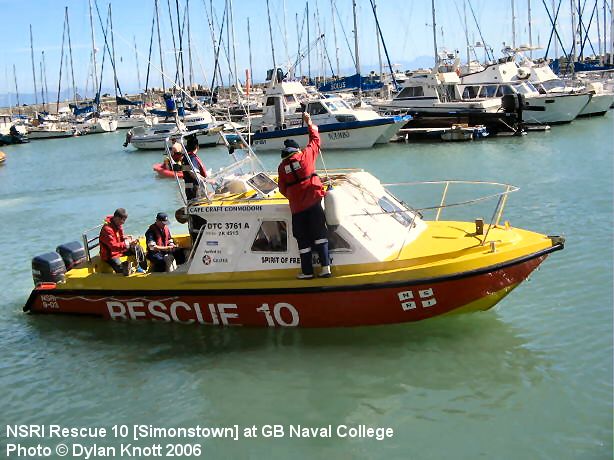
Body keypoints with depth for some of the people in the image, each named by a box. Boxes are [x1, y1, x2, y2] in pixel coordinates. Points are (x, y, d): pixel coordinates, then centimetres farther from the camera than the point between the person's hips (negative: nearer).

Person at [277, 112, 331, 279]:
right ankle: (325, 266, -8)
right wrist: (309, 123, 26)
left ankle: (307, 271, 10)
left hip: (296, 207, 1)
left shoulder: (282, 167, 3)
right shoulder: (305, 155, 0)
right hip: (313, 201, -1)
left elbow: (282, 189, 8)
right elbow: (315, 140, 16)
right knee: (319, 234, 3)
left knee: (303, 239, 7)